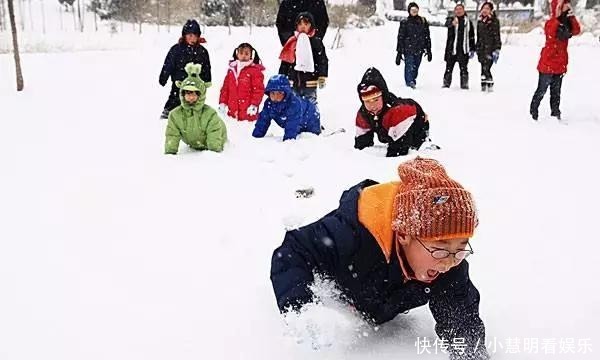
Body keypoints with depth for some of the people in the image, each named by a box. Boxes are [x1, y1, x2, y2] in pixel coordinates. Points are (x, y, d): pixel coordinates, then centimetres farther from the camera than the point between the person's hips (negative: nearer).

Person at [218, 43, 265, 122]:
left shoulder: (255, 70, -4)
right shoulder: (231, 69, 12)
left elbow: (258, 89, -9)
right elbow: (225, 87, 16)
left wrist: (254, 104, -16)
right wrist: (222, 102, 9)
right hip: (232, 111, 6)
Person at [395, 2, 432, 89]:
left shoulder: (423, 21, 10)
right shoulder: (404, 22, 2)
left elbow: (427, 36, 14)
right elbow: (400, 38, 2)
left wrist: (428, 50, 10)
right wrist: (399, 53, -2)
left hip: (419, 50, 3)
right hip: (408, 50, -3)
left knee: (416, 67, 6)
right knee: (409, 67, -17)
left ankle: (412, 81, 18)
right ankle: (409, 83, -22)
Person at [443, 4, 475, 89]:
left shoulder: (468, 22, 10)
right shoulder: (451, 19, 5)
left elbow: (472, 37, 14)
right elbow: (447, 23, -21)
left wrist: (472, 49, 9)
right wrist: (452, 23, -44)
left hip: (463, 50, 1)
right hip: (451, 48, -1)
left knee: (464, 68, 1)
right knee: (449, 67, 2)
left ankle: (464, 85, 5)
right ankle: (446, 84, 9)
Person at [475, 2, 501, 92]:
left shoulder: (494, 21, -2)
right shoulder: (480, 21, 16)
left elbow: (497, 36, -7)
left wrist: (497, 50, -15)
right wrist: (475, 49, 20)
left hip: (490, 48, -6)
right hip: (481, 49, 6)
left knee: (485, 68, -16)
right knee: (484, 68, 4)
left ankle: (490, 85, -12)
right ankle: (484, 86, 8)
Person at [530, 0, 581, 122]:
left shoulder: (567, 23, 11)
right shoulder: (551, 22, -8)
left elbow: (577, 31, -5)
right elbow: (551, 34, -29)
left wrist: (572, 17, -14)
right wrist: (557, 17, -30)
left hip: (560, 64, 7)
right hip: (548, 63, -6)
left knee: (556, 91, 11)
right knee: (542, 90, -1)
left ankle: (556, 114, 17)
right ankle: (533, 112, 9)